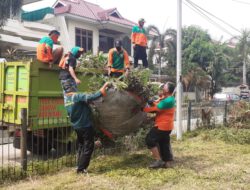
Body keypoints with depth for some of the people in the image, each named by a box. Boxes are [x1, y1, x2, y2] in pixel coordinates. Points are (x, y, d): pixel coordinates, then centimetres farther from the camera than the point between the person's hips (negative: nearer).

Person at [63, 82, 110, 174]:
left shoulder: (66, 100, 6)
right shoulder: (77, 96, -19)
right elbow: (91, 97, -32)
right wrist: (102, 90, -27)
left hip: (76, 126, 8)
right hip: (85, 125, -8)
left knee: (81, 146, 21)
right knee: (88, 147, 2)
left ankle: (79, 166, 25)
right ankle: (81, 168, 4)